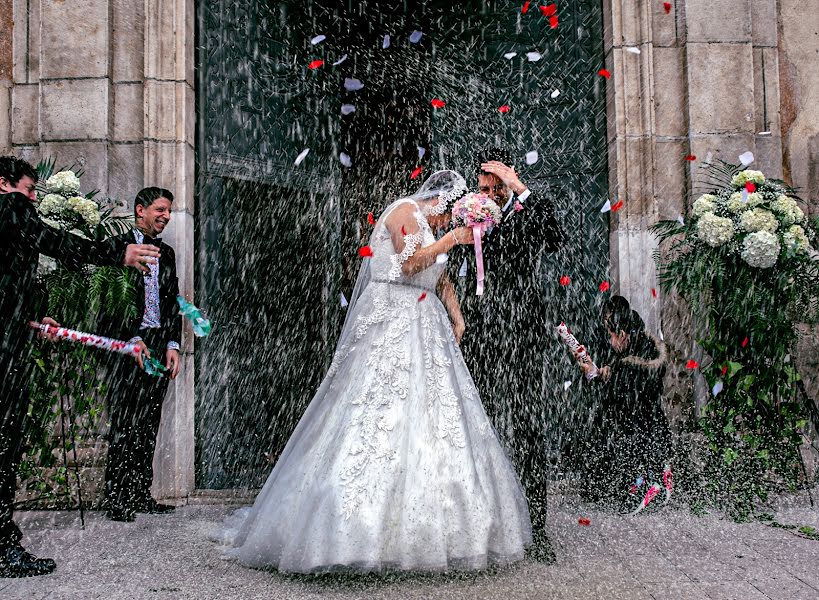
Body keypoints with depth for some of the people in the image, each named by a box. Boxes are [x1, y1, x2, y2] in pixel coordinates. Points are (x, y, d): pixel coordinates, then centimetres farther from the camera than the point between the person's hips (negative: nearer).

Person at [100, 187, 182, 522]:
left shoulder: (166, 253, 19)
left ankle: (140, 495, 11)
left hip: (160, 346, 6)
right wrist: (133, 339, -13)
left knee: (149, 426, 6)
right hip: (129, 345, -5)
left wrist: (173, 345, 5)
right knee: (124, 425, -6)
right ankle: (116, 499, -2)